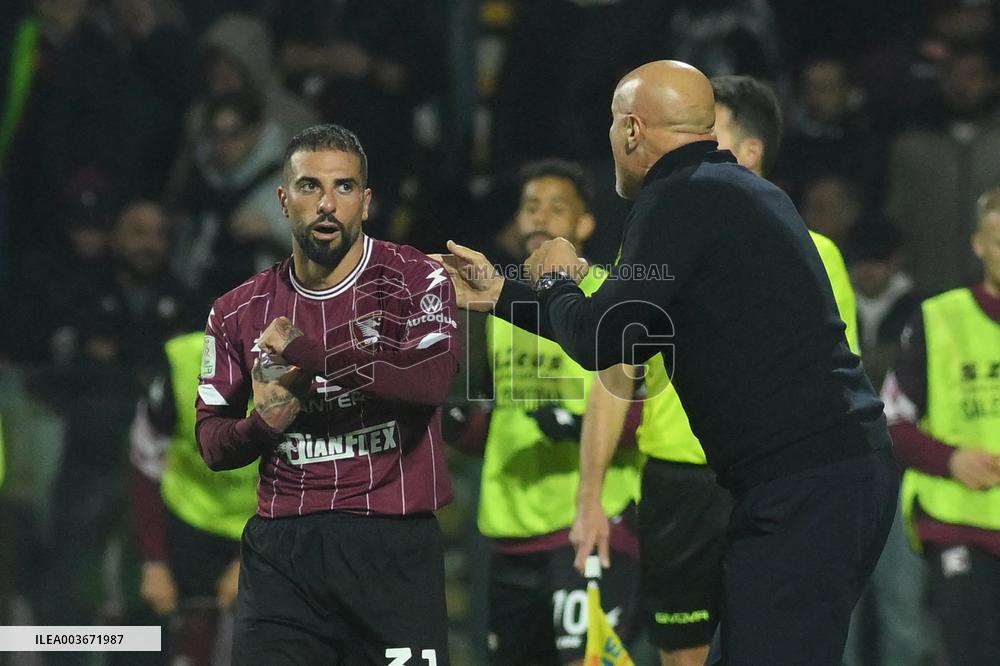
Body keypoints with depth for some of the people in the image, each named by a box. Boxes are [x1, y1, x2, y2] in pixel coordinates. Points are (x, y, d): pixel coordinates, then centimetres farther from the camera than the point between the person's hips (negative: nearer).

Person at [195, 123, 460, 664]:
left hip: (392, 544, -3)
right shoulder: (239, 313, 11)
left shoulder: (415, 280, -1)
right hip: (282, 549, 3)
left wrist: (303, 351, -13)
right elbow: (212, 442, 15)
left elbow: (430, 381, -19)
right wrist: (260, 426, -9)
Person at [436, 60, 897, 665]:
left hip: (803, 486, -10)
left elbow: (600, 342, -11)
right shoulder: (743, 192, 21)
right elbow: (635, 335, 30)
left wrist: (555, 281, 11)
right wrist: (498, 294, 35)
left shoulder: (679, 198, -10)